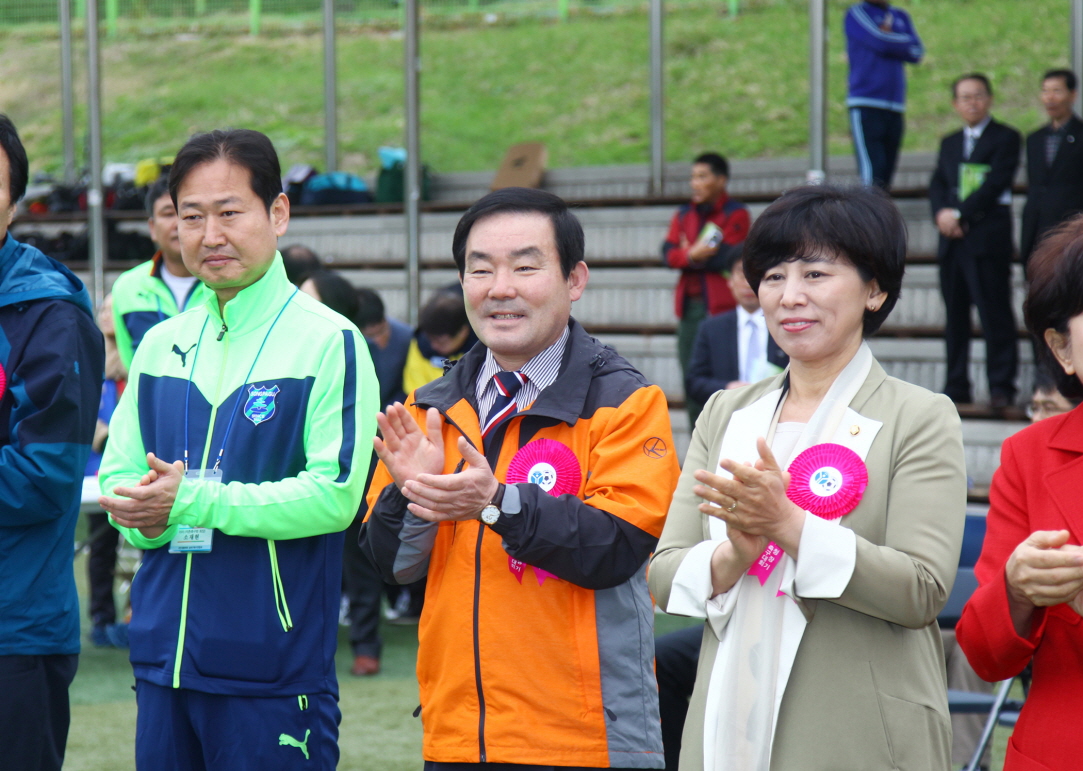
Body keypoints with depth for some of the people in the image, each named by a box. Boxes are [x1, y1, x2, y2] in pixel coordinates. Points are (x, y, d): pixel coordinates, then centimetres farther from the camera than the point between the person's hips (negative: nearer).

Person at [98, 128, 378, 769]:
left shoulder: (330, 342, -6)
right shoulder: (161, 346, 13)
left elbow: (335, 495, -14)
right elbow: (117, 479, 13)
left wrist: (194, 501, -17)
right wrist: (150, 514, -10)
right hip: (163, 661, 5)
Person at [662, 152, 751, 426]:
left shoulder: (736, 213, 0)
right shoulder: (684, 215, 18)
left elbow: (726, 256, -12)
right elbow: (669, 253, 4)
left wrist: (690, 255, -1)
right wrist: (692, 255, -15)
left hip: (720, 304, -6)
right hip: (689, 306, 6)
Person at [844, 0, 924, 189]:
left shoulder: (901, 16, 19)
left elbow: (917, 52, 5)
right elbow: (879, 42, -13)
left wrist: (888, 36, -4)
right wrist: (903, 44, 4)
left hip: (896, 105, 6)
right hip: (865, 104, -5)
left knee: (885, 179, 4)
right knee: (872, 175, -15)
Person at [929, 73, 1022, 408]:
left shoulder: (1006, 138, 2)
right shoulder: (949, 143, 22)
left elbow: (997, 182, -9)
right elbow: (937, 184, 12)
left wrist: (958, 214, -14)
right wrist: (941, 214, -8)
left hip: (988, 238, -6)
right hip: (952, 240, 6)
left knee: (995, 313, -8)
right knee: (955, 314, 6)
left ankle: (1001, 386, -7)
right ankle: (956, 387, 9)